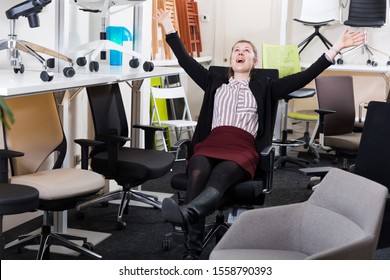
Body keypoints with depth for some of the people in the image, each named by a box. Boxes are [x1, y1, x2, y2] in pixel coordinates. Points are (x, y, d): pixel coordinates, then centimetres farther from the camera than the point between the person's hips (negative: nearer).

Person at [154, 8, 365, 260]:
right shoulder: (215, 83, 31)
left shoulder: (264, 87, 25)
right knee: (198, 173, -36)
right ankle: (192, 253, -49)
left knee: (220, 177, -38)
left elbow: (303, 77, 16)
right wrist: (169, 28, 30)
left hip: (243, 148, -1)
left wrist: (335, 49, 9)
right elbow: (186, 61, 30)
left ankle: (187, 213, -69)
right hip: (211, 143, 1)